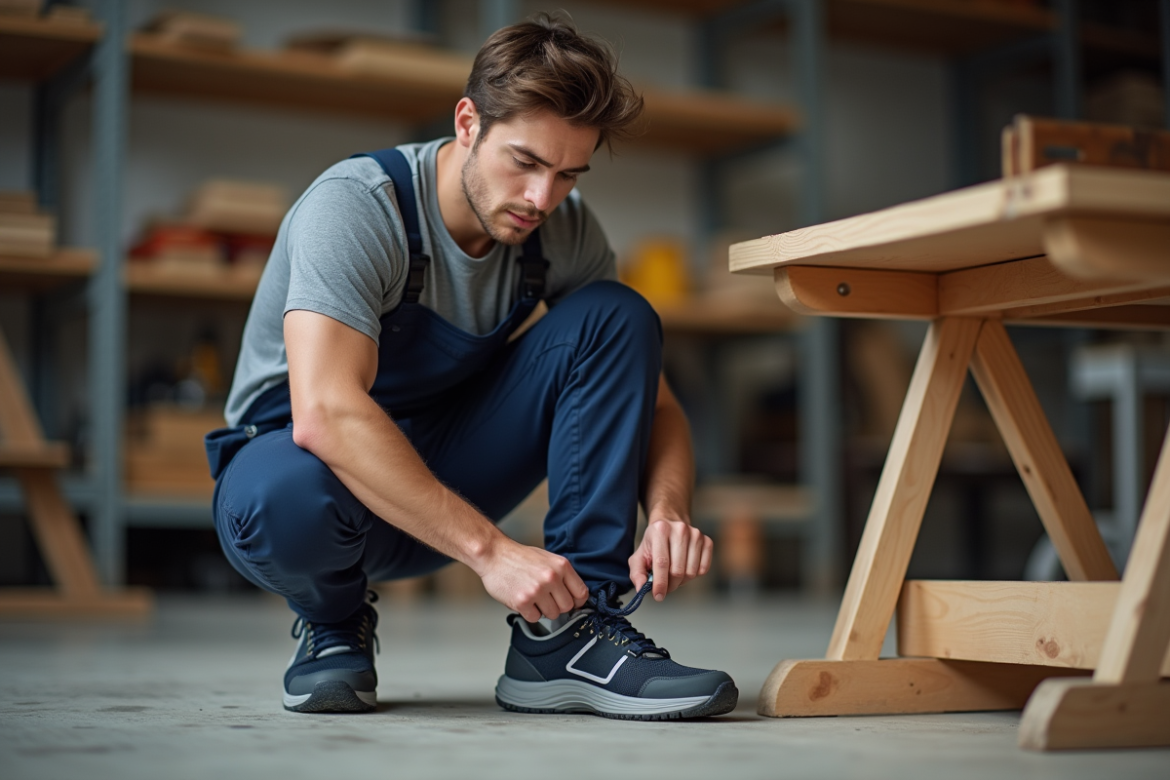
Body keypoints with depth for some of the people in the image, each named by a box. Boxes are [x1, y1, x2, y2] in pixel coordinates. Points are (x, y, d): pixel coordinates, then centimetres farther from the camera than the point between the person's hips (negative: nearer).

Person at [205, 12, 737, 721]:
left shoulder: (566, 232, -8)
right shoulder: (354, 206, -25)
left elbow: (651, 403, -4)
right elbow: (326, 413, -38)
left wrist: (669, 510, -26)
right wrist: (491, 549, -41)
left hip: (443, 475, 5)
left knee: (617, 318, -15)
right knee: (288, 502, -43)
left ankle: (567, 637, -18)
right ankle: (334, 623, -5)